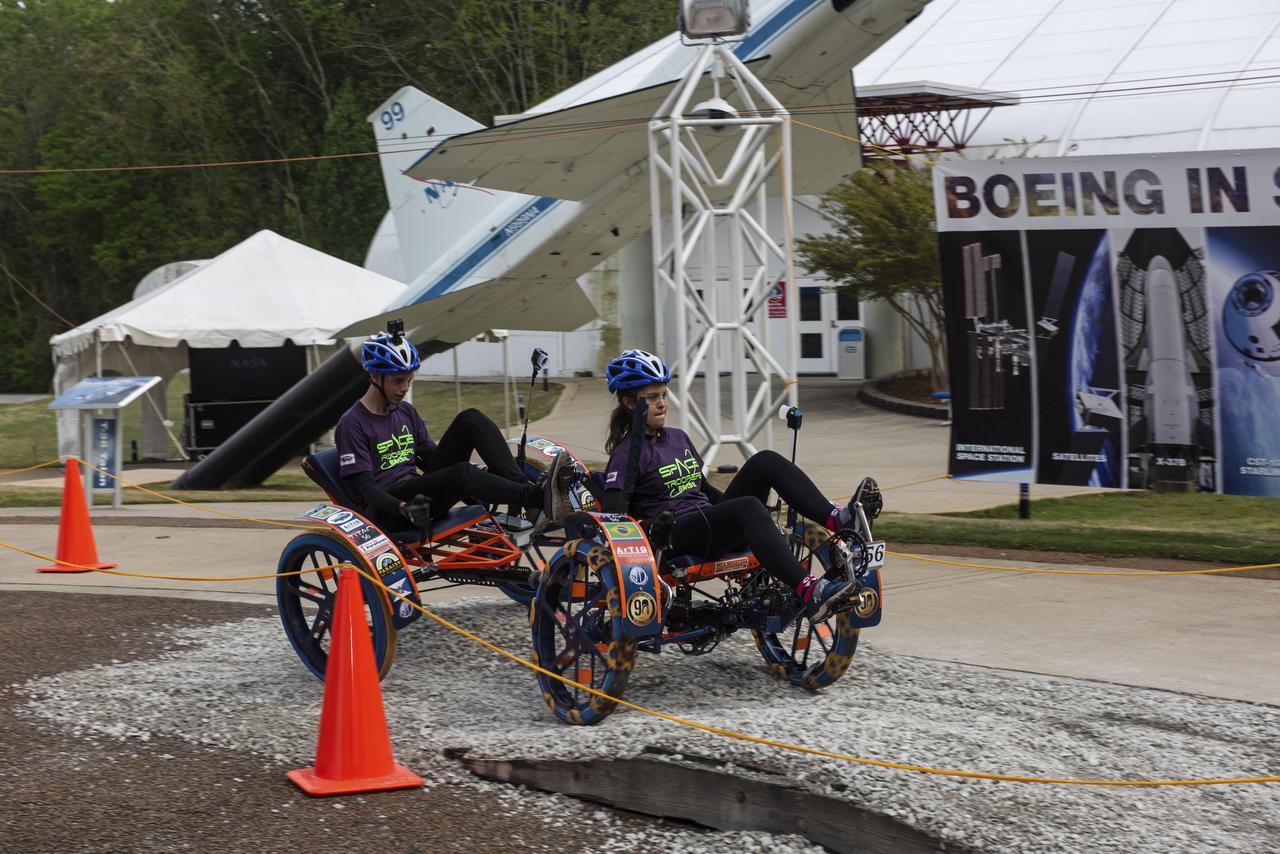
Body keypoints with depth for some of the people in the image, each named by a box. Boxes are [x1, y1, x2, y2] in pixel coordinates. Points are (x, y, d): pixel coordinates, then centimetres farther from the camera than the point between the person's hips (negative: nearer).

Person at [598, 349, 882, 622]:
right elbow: (612, 511, -13)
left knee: (766, 461, -9)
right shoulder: (627, 452, -3)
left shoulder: (678, 438, 21)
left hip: (710, 521, 8)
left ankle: (838, 518, -26)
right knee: (748, 507, -36)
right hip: (678, 537, -8)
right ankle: (810, 593, -51)